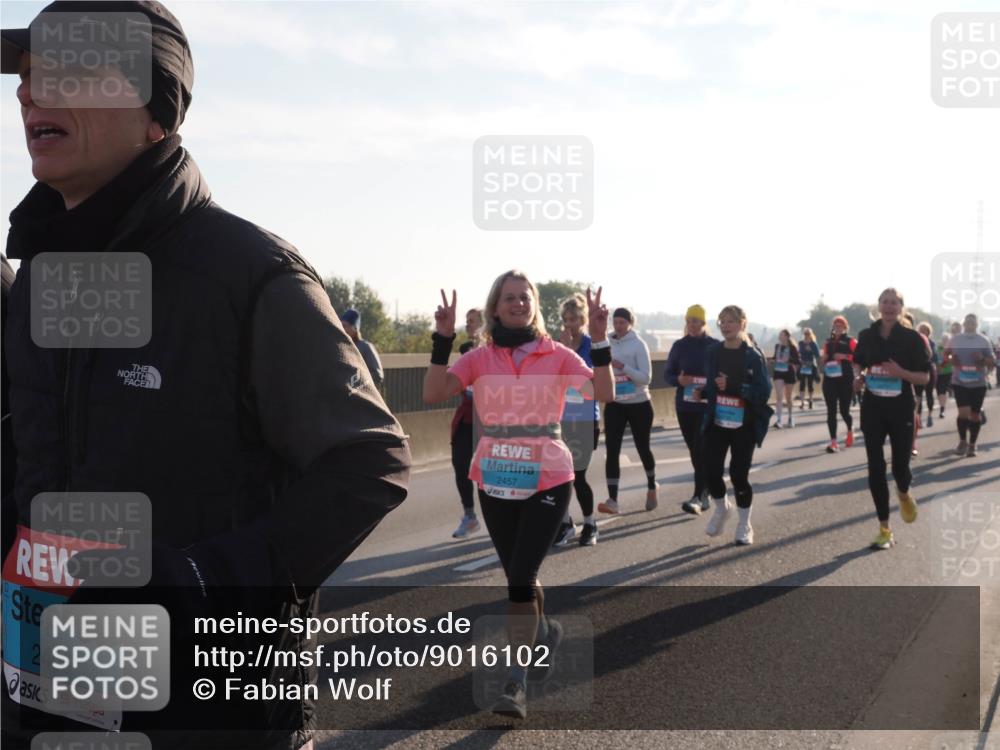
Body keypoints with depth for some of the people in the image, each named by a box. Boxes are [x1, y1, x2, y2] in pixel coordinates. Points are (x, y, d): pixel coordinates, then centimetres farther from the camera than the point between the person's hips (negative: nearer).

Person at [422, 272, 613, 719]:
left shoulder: (557, 355, -3)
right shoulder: (479, 358, -1)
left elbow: (604, 394, -13)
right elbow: (433, 394, -13)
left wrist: (599, 340, -21)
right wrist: (443, 338, -19)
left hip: (547, 480, -3)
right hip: (495, 483, 3)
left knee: (521, 576, -11)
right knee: (517, 575, 17)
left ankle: (517, 682, -4)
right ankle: (544, 630, 48)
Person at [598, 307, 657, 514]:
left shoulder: (638, 345, -10)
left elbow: (645, 377, -16)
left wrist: (623, 367, -26)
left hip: (639, 405, -3)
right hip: (614, 405, 3)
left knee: (642, 448, 11)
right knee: (612, 451, -8)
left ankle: (651, 488, 36)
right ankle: (612, 500, -11)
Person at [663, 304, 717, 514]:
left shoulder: (715, 346, -3)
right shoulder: (679, 346, 5)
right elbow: (668, 373, 8)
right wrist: (678, 380, -13)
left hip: (708, 406, -4)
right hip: (684, 405, 4)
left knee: (701, 450, -12)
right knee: (694, 450, 10)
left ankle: (698, 497, -15)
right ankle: (705, 493, 22)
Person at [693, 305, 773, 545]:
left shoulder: (753, 356, -8)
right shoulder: (713, 352, 5)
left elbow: (764, 392, -14)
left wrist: (732, 387, -23)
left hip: (744, 425, -3)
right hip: (716, 423, 3)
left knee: (739, 474, 0)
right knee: (711, 472, -4)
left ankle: (745, 526, 20)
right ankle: (722, 508, 28)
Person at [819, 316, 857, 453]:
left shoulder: (850, 341, 1)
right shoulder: (828, 342, 14)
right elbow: (822, 363, 21)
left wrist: (845, 356, -20)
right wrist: (823, 359, -1)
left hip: (845, 379, -4)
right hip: (829, 379, 4)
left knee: (844, 410, 2)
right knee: (831, 411, -4)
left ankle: (850, 430, 34)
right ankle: (833, 442, -6)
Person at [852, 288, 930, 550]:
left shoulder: (912, 338, -7)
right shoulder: (867, 335, 2)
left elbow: (925, 377, -5)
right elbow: (857, 363, 19)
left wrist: (900, 372, -22)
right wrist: (858, 377, -3)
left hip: (901, 409, -2)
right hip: (872, 408, 2)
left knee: (900, 466, 0)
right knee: (875, 468, 0)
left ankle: (904, 495, 39)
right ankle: (885, 530, 9)